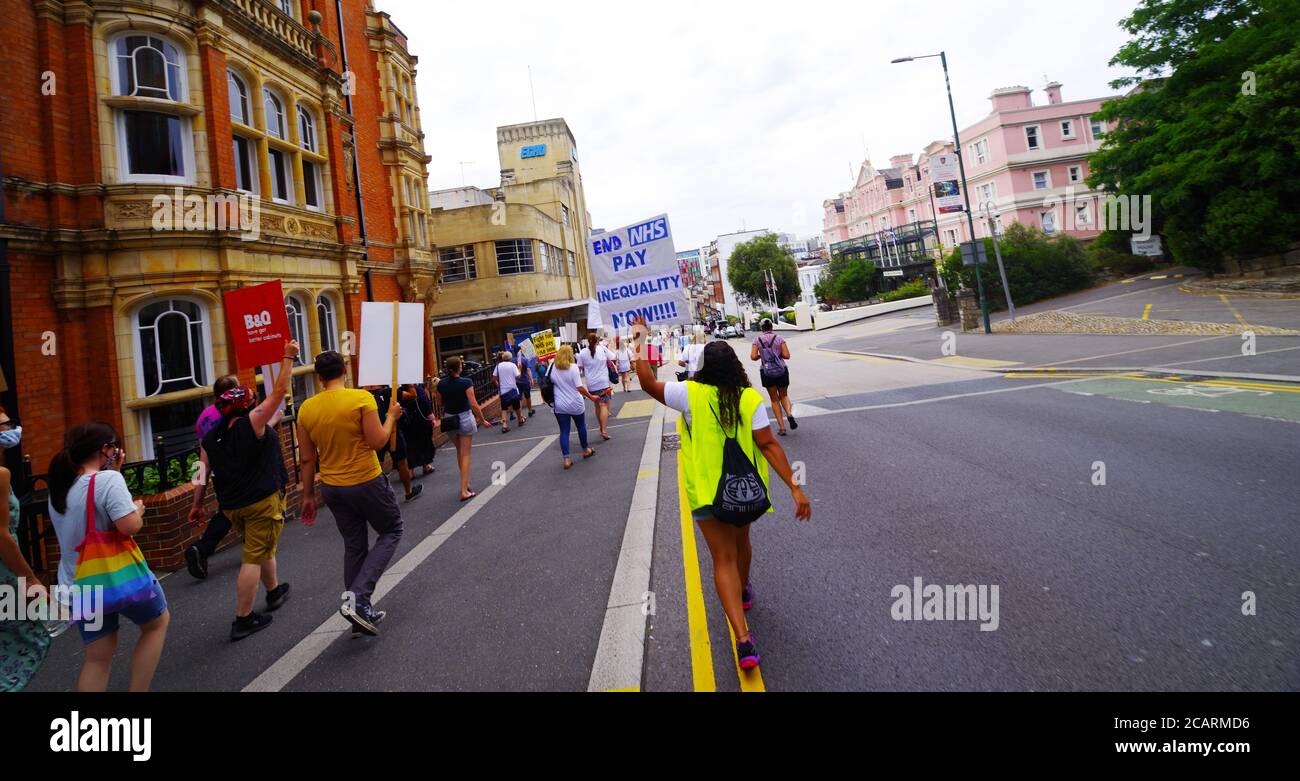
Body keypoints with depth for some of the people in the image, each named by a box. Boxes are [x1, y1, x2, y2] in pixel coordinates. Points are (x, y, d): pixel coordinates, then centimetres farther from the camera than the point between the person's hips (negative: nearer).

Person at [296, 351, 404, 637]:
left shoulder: (306, 408, -1)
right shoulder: (362, 398, -15)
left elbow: (307, 459, 4)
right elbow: (377, 442, -16)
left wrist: (308, 495, 14)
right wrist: (392, 417, 1)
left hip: (332, 488, 5)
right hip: (366, 482, -5)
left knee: (354, 546, 17)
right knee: (391, 531, 14)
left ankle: (361, 612, 23)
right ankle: (357, 596, -2)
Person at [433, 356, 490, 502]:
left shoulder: (441, 384, -2)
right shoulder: (466, 382, -15)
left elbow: (440, 404, 7)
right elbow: (473, 404, -16)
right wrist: (483, 420, -8)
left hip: (449, 420, 5)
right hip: (465, 418, -4)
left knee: (459, 451, 23)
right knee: (466, 454, 0)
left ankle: (465, 483, 34)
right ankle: (464, 491, -5)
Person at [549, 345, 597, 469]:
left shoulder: (553, 368, -2)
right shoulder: (573, 368, -14)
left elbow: (548, 383, 6)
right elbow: (579, 388, -16)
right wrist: (591, 397, -5)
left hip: (560, 406, 2)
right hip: (575, 404, -2)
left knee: (564, 431, 5)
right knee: (581, 427, 19)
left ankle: (566, 459, 0)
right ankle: (586, 450, 36)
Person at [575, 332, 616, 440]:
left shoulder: (583, 353, 0)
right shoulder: (602, 348, -4)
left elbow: (580, 367, 4)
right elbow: (612, 358, 4)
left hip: (591, 384, 3)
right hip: (603, 382, -3)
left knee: (597, 405, 16)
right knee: (604, 405, -6)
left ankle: (602, 428, 27)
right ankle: (604, 430, -18)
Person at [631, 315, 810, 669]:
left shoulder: (691, 394, -15)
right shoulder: (750, 398, -11)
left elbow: (648, 383, -7)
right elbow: (769, 445, -16)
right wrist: (795, 488, -14)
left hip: (706, 491, -2)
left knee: (723, 558, 1)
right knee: (741, 540, 28)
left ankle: (743, 638, -9)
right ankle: (743, 591, 55)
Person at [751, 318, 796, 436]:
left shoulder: (757, 340, -3)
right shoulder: (779, 339, -3)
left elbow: (753, 357, -10)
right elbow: (787, 355, -9)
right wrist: (778, 354, 11)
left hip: (766, 372, 0)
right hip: (782, 371, 0)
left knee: (774, 400, 12)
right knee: (783, 396, 20)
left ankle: (782, 427, 7)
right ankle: (789, 414, -9)